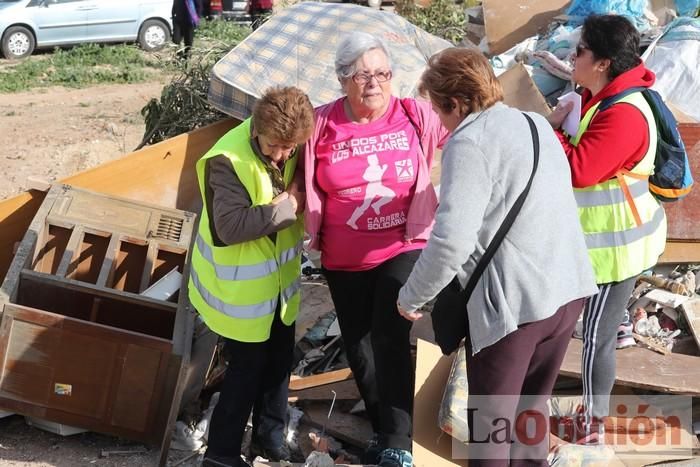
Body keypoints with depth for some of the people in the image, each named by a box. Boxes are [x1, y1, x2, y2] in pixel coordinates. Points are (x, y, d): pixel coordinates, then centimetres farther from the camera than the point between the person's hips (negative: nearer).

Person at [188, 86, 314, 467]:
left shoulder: (293, 151, -5)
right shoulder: (229, 160, -27)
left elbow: (305, 189, 14)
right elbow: (231, 226, -35)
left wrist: (298, 200, -9)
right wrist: (288, 206, -28)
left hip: (279, 278, 7)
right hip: (240, 287, -7)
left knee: (279, 359, 18)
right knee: (248, 366, 2)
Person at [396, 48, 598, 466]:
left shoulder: (470, 142, -13)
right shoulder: (538, 124, 12)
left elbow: (451, 240, -22)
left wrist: (410, 297, -9)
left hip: (513, 300, -8)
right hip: (570, 288, 8)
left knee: (491, 418, 8)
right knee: (532, 404, 23)